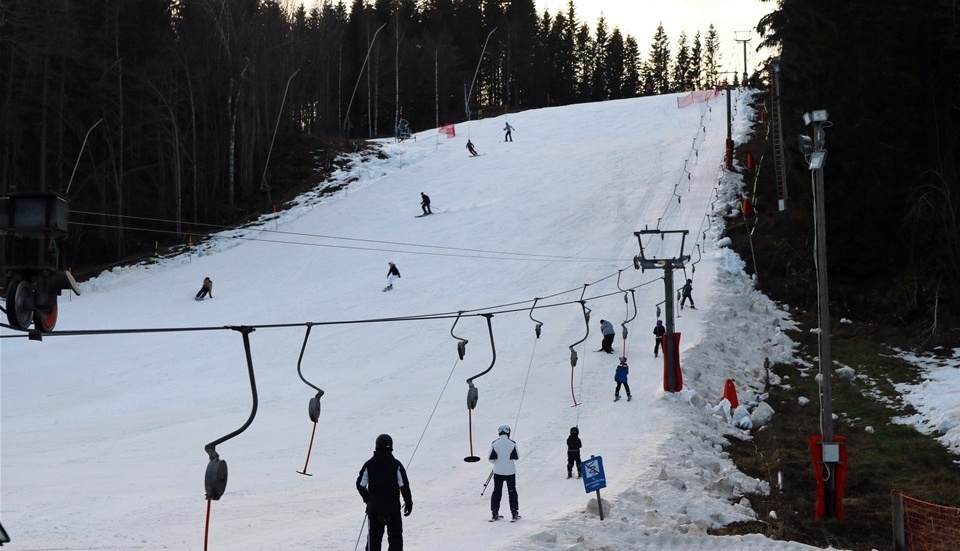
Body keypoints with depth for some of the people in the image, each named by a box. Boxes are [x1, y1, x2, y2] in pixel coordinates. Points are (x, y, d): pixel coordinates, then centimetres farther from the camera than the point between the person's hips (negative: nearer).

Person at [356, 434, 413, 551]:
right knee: (395, 536, 7)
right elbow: (404, 486, -7)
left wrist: (366, 498, 17)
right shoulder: (396, 465, -8)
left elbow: (360, 485, 0)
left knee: (374, 536, 12)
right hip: (393, 507, -2)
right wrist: (408, 502, 4)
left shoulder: (369, 465, -2)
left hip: (373, 507, 2)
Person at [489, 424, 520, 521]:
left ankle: (495, 513, 7)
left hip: (498, 471, 1)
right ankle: (514, 512, 5)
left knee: (497, 491, 10)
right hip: (510, 471, -1)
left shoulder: (494, 444, -8)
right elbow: (516, 457, -4)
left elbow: (491, 459, -5)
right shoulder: (512, 443, -10)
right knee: (512, 491, 9)